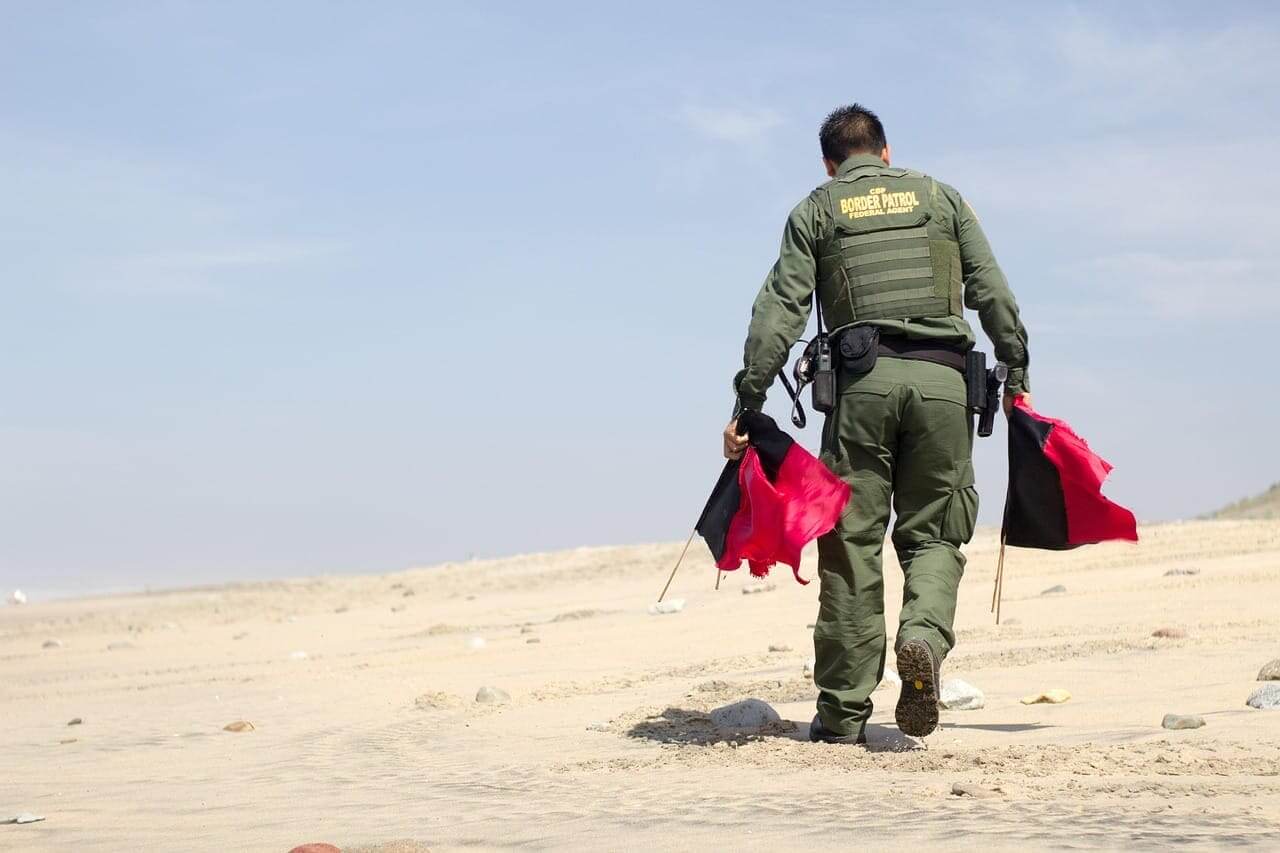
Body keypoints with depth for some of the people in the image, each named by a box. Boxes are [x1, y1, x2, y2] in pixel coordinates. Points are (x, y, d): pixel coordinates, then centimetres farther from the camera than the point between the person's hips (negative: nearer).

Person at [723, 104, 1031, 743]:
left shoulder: (816, 211, 15)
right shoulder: (940, 197, 19)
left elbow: (780, 309, 4)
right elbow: (992, 292, 11)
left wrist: (748, 401, 1)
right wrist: (1015, 373, 14)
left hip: (863, 378, -1)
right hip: (941, 378, 1)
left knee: (851, 540, 2)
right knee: (932, 534, 9)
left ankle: (844, 712, 3)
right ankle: (924, 637, -23)